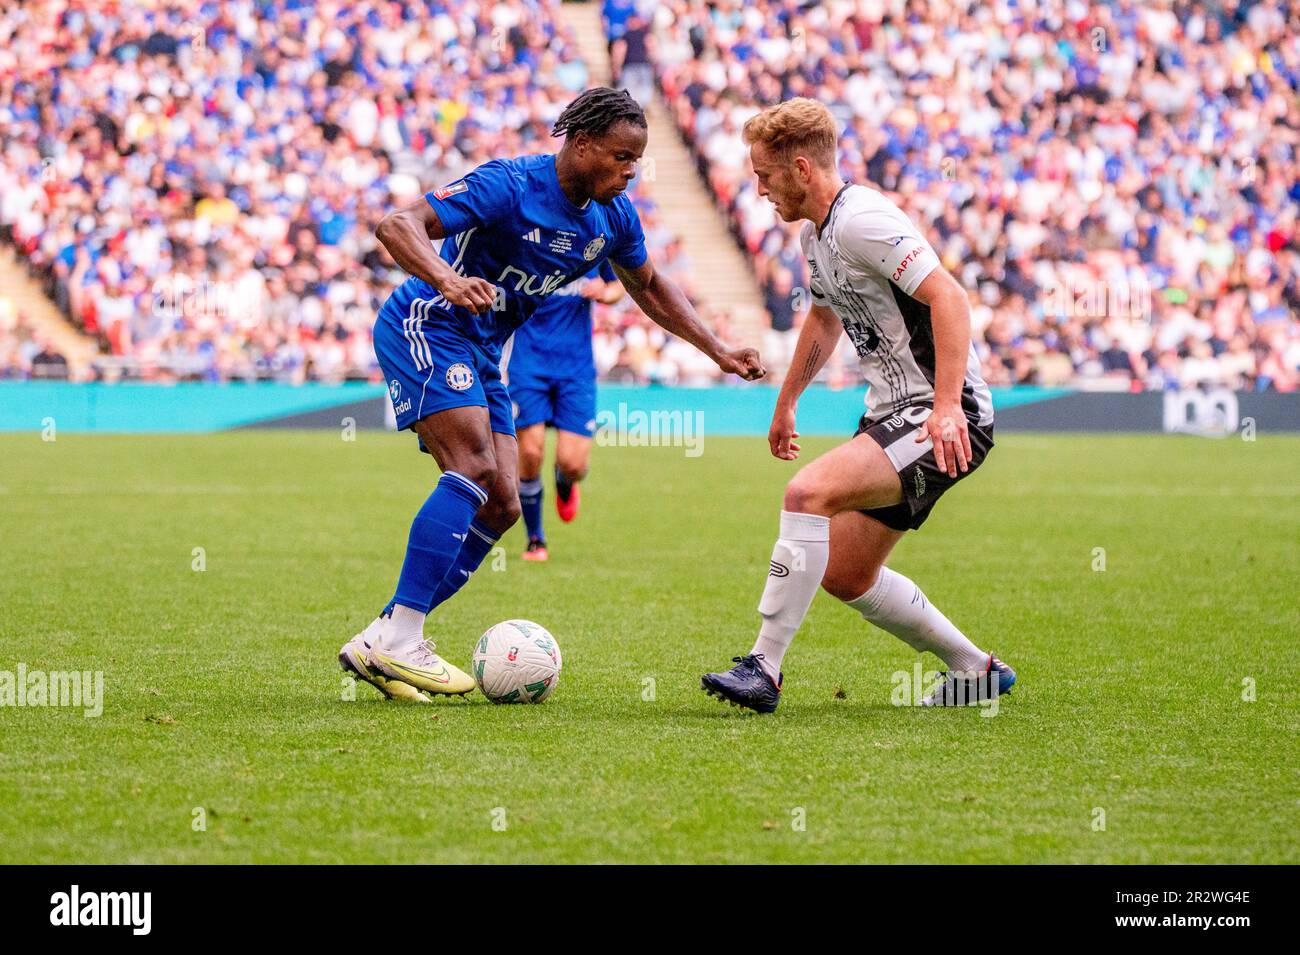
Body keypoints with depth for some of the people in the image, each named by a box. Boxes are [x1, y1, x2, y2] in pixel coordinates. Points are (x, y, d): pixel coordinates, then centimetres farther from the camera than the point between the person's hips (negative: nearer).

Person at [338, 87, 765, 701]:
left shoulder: (613, 217, 2)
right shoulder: (508, 185, -22)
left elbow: (648, 287, 21)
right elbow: (398, 227, -28)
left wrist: (717, 351, 13)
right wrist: (449, 280, -46)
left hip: (480, 352, 9)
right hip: (425, 327, -9)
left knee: (501, 505, -1)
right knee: (476, 465, -25)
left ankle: (381, 645, 0)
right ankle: (396, 640, -27)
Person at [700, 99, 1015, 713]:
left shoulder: (861, 220, -18)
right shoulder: (814, 235, 13)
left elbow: (949, 298, -28)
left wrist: (947, 405, -36)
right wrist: (786, 403, 39)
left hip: (947, 423, -11)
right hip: (892, 413, 11)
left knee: (810, 493, -28)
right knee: (846, 576, 13)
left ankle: (764, 670, -24)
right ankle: (975, 670, 28)